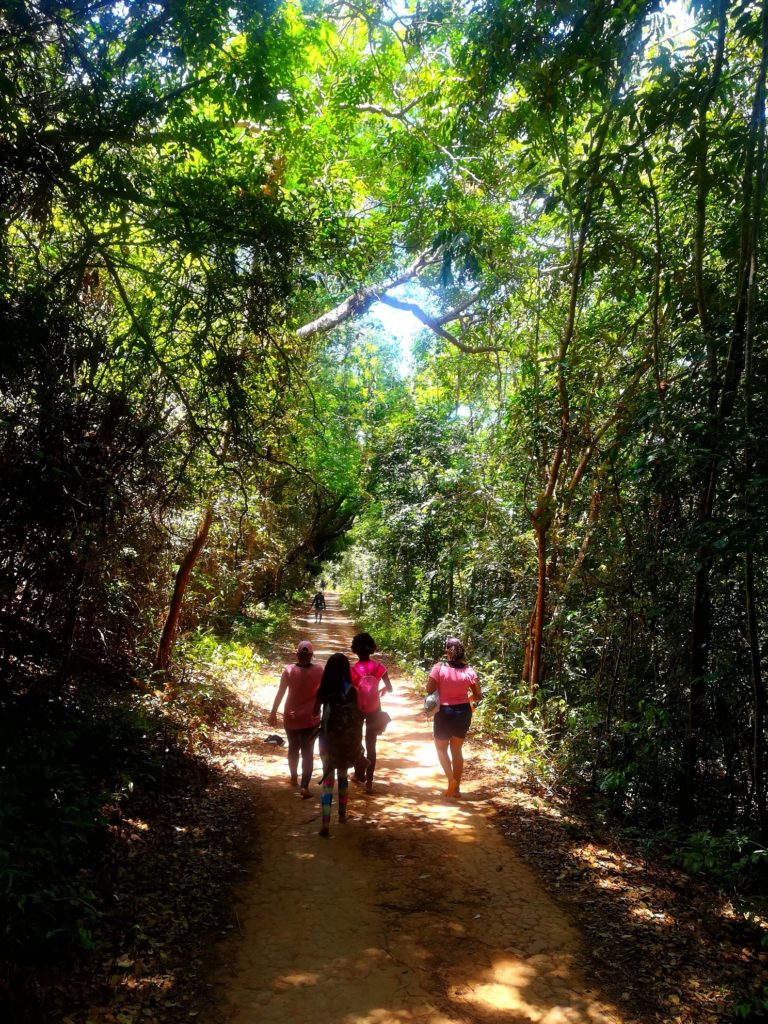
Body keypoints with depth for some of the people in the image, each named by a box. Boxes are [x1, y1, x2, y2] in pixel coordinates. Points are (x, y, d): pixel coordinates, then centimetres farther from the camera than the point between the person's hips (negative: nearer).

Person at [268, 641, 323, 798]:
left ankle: (294, 778, 38)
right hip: (311, 719, -1)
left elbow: (280, 693, -8)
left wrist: (273, 713, 2)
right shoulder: (318, 671, -11)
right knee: (308, 752, 5)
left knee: (293, 748, 22)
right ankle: (304, 786, -6)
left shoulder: (289, 670, -12)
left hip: (291, 718, 1)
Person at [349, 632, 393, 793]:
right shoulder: (379, 667, -13)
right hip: (374, 710, 1)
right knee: (371, 745, 12)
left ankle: (359, 774, 24)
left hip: (356, 710, -1)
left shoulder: (352, 670, -18)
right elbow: (390, 688, -5)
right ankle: (369, 781, 12)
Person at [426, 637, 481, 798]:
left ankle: (451, 780, -3)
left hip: (445, 712, -3)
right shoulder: (469, 671, -5)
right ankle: (456, 787, 21)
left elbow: (429, 689, -13)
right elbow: (477, 696, 0)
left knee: (441, 748, 16)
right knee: (457, 750, 17)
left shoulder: (439, 667, -15)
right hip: (463, 712, 3)